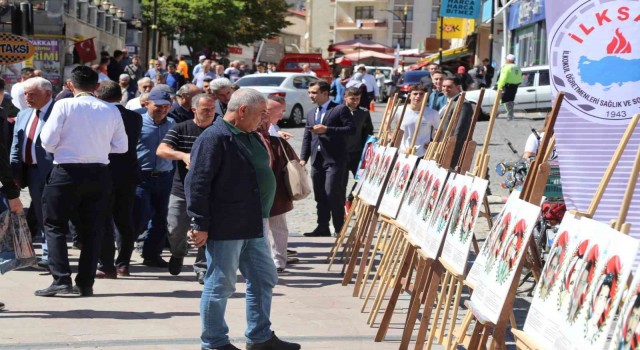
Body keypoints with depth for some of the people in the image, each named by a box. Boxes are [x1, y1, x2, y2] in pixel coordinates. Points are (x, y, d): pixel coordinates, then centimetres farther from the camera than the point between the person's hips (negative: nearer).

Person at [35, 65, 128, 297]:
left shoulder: (64, 105, -8)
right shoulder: (111, 111, 2)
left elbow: (48, 141, -10)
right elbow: (121, 146, 6)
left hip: (67, 172, -3)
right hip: (99, 174, 3)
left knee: (55, 226, 5)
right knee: (92, 230, 11)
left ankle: (61, 280, -6)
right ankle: (86, 284, 12)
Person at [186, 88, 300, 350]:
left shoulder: (250, 136, 13)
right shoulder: (214, 139, -16)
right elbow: (196, 184, -19)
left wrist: (262, 217, 23)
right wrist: (201, 226, -19)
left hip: (253, 226, 10)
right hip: (224, 228, -9)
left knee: (264, 280, 14)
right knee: (220, 286, 1)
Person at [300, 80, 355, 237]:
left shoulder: (340, 109, -2)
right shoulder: (311, 113, 19)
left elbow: (351, 129, -11)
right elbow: (307, 137, 19)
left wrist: (327, 130, -17)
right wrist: (303, 158, 8)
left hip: (334, 159, -7)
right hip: (317, 159, 7)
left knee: (333, 194, -11)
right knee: (320, 196, 8)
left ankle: (340, 228, -2)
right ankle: (322, 227, 14)